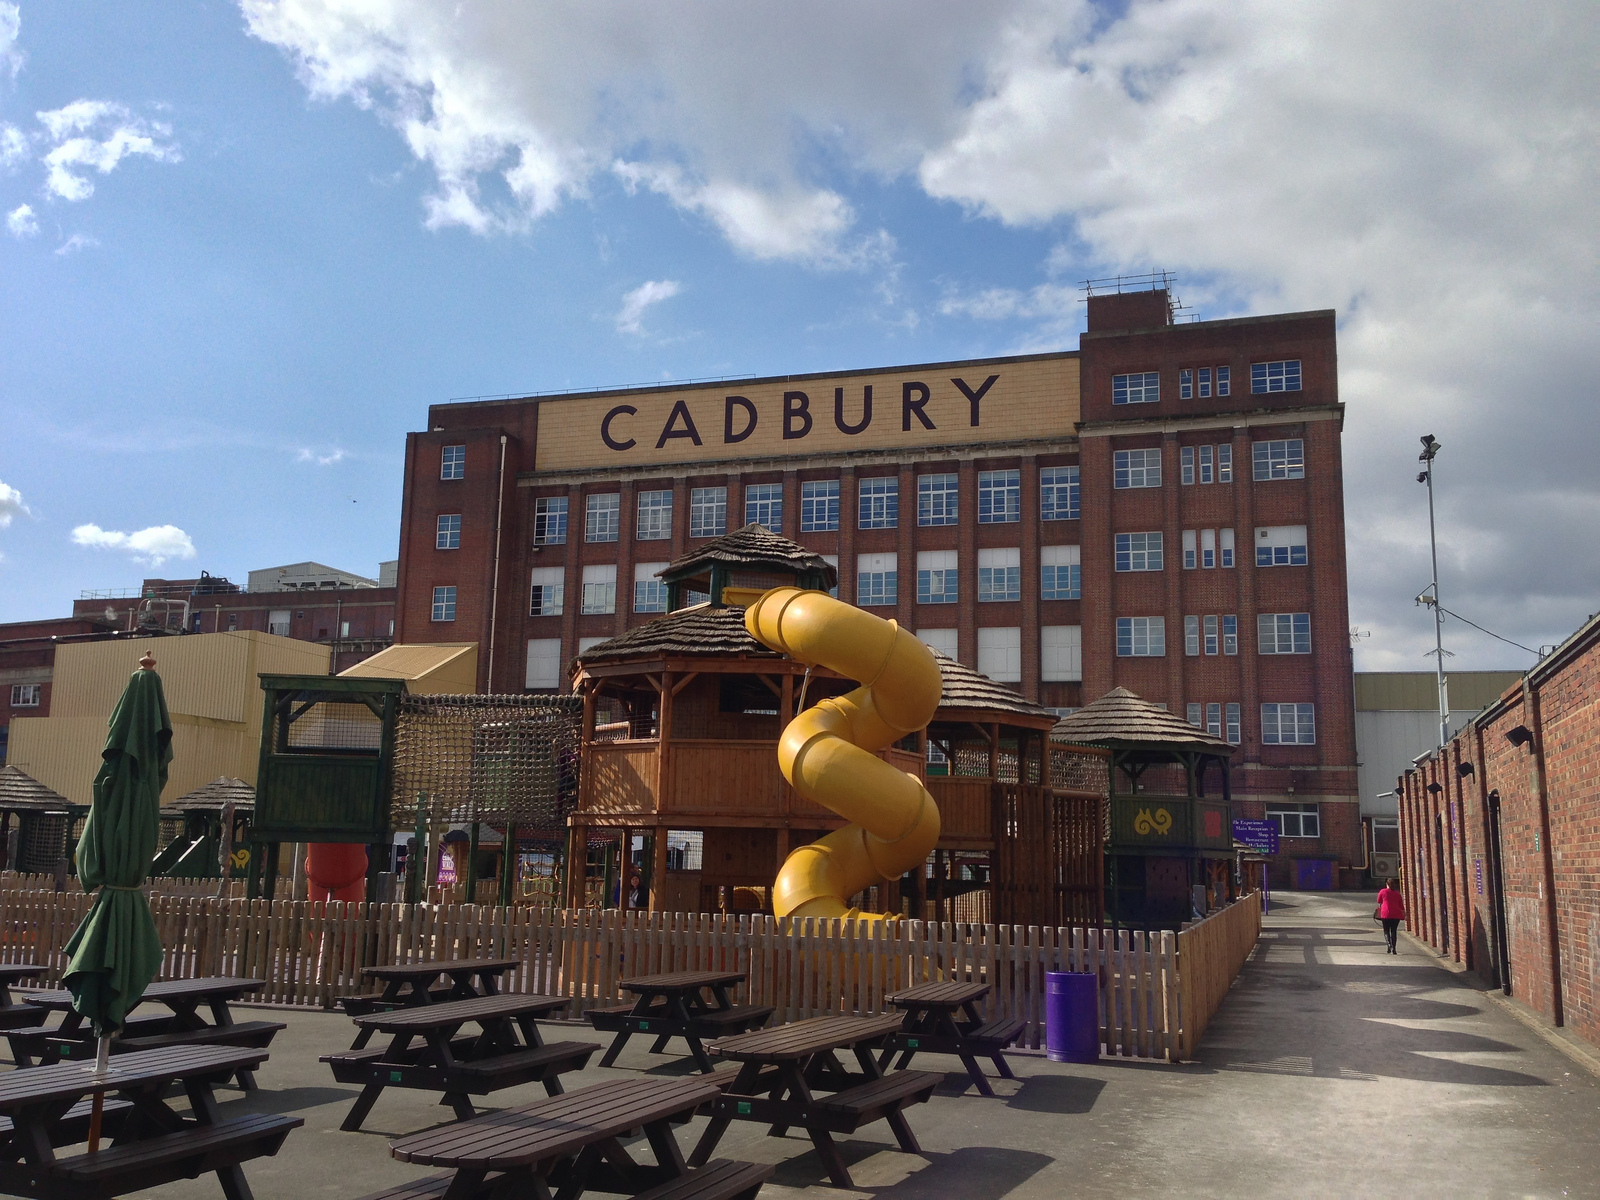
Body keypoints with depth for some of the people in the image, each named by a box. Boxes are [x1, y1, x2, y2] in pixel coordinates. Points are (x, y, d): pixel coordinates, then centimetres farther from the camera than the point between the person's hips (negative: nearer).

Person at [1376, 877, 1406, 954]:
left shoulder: (1383, 892, 2)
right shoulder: (1397, 893, 8)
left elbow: (1379, 902, 13)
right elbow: (1401, 905, 8)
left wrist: (1379, 908, 33)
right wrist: (1404, 914, 15)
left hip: (1386, 914, -2)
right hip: (1396, 914, 2)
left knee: (1386, 931, 5)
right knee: (1394, 931, 9)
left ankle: (1389, 944, -19)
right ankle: (1393, 949, 6)